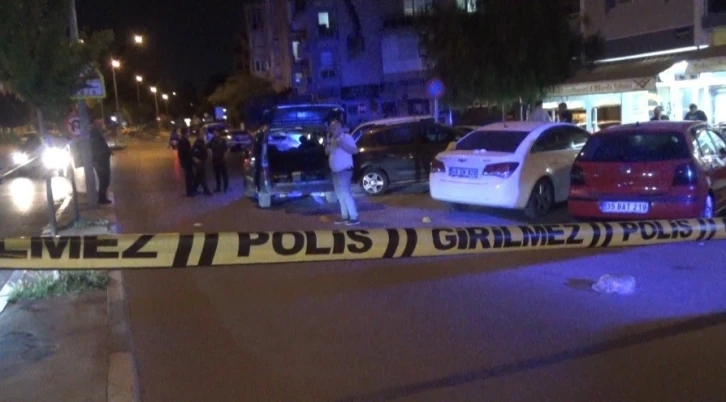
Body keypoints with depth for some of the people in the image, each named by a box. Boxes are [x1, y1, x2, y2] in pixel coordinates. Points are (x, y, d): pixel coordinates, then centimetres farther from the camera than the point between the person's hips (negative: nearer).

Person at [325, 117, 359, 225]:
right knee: (340, 194, 9)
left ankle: (354, 217, -8)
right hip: (335, 171, 8)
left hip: (345, 170, -8)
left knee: (345, 193, -11)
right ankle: (345, 216, 15)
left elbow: (355, 150, -17)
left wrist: (342, 145, -26)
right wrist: (328, 144, -1)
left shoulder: (346, 137, -9)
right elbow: (327, 152, 16)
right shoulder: (332, 139, 15)